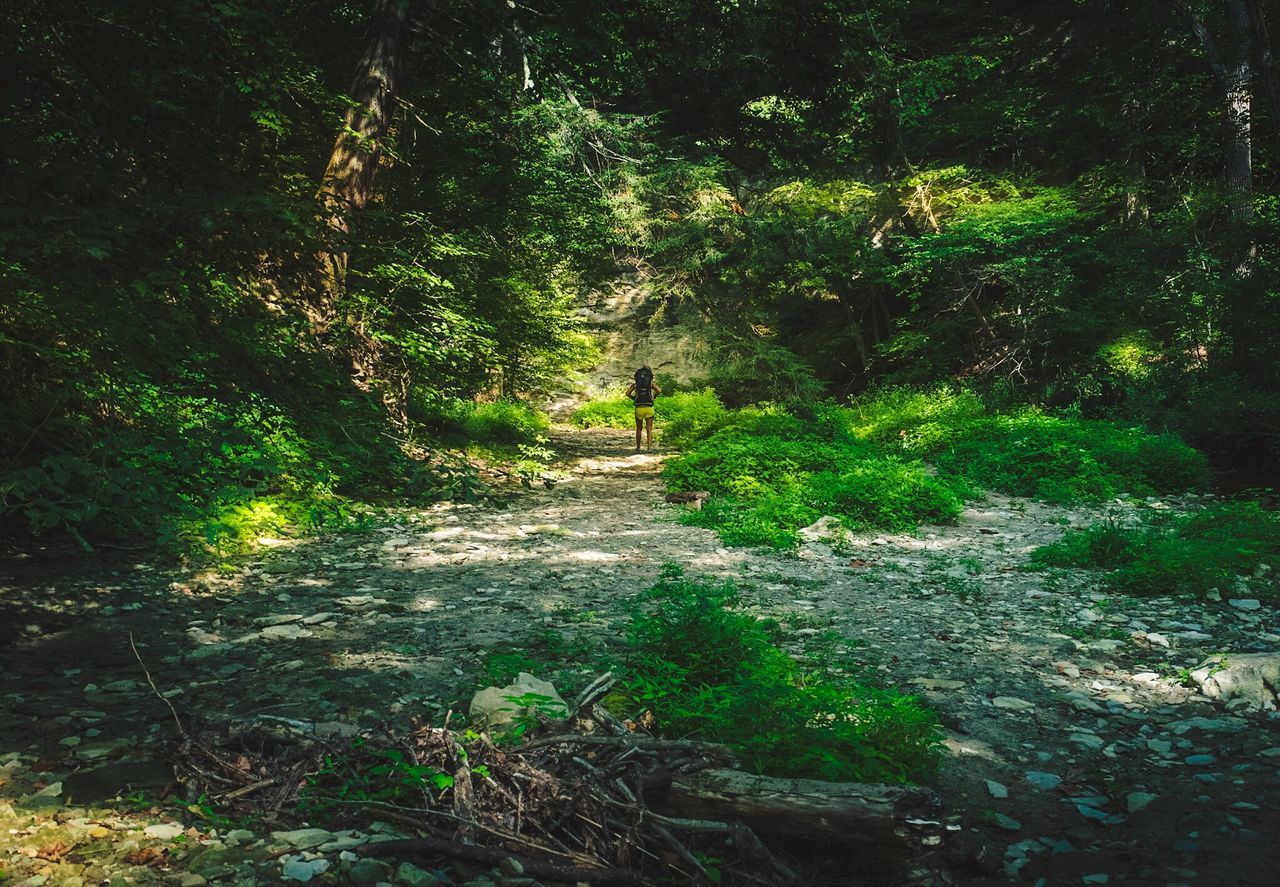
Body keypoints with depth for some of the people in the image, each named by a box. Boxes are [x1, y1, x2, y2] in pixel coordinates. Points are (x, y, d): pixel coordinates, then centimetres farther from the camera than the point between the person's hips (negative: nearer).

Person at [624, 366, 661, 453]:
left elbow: (627, 393, -4)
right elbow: (659, 391, -10)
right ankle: (649, 446, -16)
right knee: (649, 429, -1)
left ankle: (638, 447, 17)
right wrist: (653, 396, 6)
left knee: (639, 429, 13)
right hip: (649, 407, -1)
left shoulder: (635, 383, 7)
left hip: (639, 408, 1)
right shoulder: (651, 383, 4)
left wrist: (634, 398, 12)